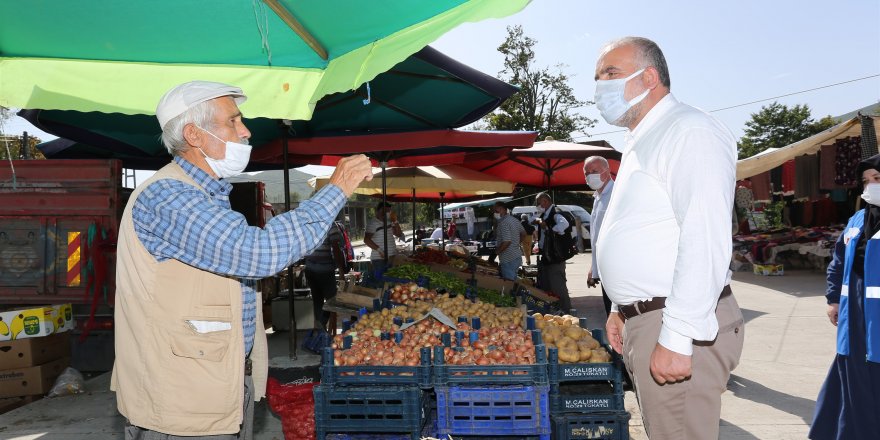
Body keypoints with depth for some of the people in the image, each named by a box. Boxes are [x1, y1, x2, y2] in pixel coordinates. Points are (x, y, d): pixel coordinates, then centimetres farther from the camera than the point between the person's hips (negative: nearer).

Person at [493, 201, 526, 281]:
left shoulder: (503, 223, -20)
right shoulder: (514, 220, 10)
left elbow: (506, 242, -26)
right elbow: (523, 233, 22)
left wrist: (497, 251, -12)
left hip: (508, 259, -10)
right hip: (517, 256, 10)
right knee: (513, 281, 19)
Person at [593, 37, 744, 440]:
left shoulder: (690, 131, -12)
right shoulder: (642, 142, 19)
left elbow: (705, 240, -22)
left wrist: (677, 338, -25)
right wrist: (622, 308, 21)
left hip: (677, 328, -9)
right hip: (644, 318, 9)